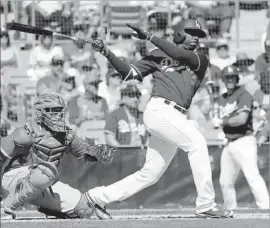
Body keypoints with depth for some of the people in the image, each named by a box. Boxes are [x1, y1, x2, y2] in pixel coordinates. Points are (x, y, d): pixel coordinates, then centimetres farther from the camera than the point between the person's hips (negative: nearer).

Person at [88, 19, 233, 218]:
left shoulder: (200, 60, 16)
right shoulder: (159, 55, 13)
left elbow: (180, 54, -5)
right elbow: (129, 73, 11)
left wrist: (149, 37, -5)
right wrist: (107, 53, -2)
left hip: (176, 120, 5)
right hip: (160, 110, -5)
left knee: (149, 175, 5)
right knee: (197, 142, -25)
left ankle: (97, 196, 17)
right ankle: (206, 205, -27)